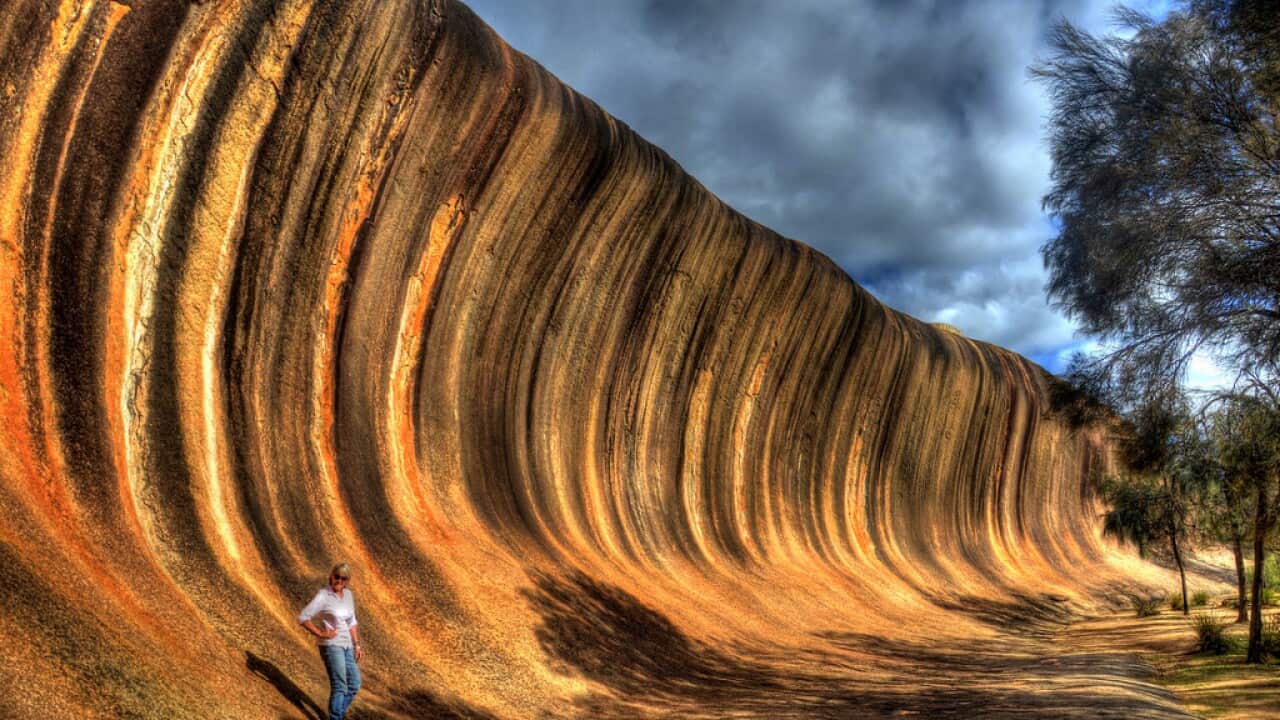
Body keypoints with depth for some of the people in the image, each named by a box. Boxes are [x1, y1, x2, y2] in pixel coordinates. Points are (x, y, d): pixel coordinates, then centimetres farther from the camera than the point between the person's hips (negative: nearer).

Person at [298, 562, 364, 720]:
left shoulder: (348, 594, 7)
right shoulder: (323, 596, -13)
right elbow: (302, 618, -13)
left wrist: (357, 646, 12)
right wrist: (320, 634, -16)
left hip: (346, 646, 7)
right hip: (331, 645, -7)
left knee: (354, 685, 9)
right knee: (340, 687, -13)